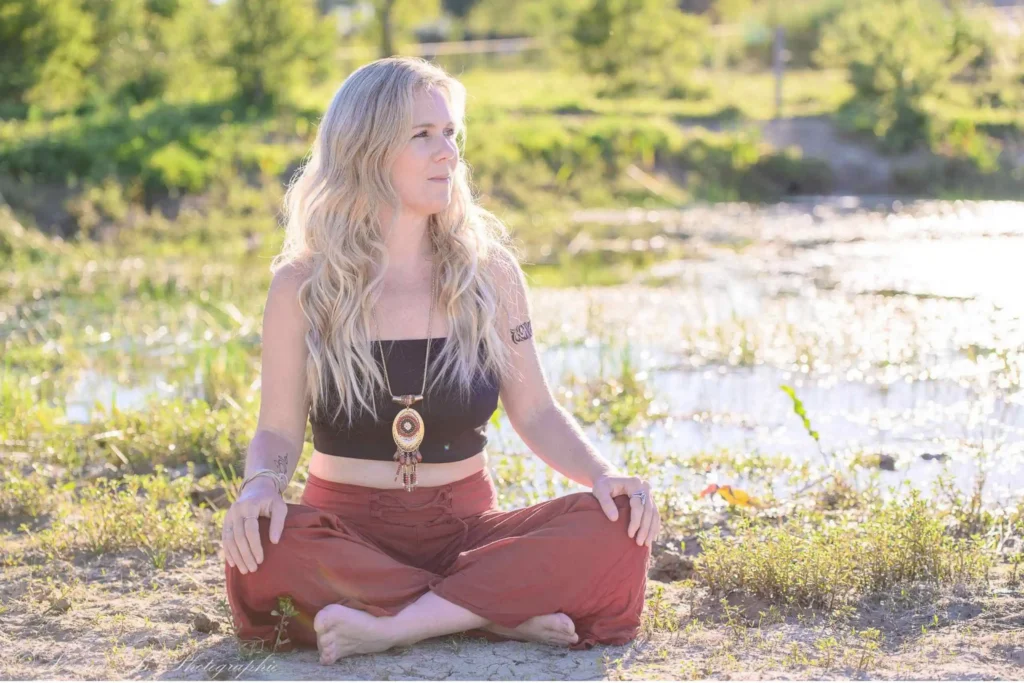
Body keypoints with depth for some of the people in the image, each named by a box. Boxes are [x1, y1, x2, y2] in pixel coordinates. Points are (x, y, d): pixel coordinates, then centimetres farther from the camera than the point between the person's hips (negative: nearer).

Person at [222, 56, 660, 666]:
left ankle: (390, 626, -30)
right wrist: (261, 484, -23)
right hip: (347, 531, -1)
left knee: (616, 531, -25)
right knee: (263, 548, -36)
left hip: (465, 527, 2)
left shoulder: (489, 270, 3)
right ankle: (501, 615, -27)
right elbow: (279, 432, 1)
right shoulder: (303, 284, -1)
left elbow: (535, 412, 7)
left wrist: (605, 475, -12)